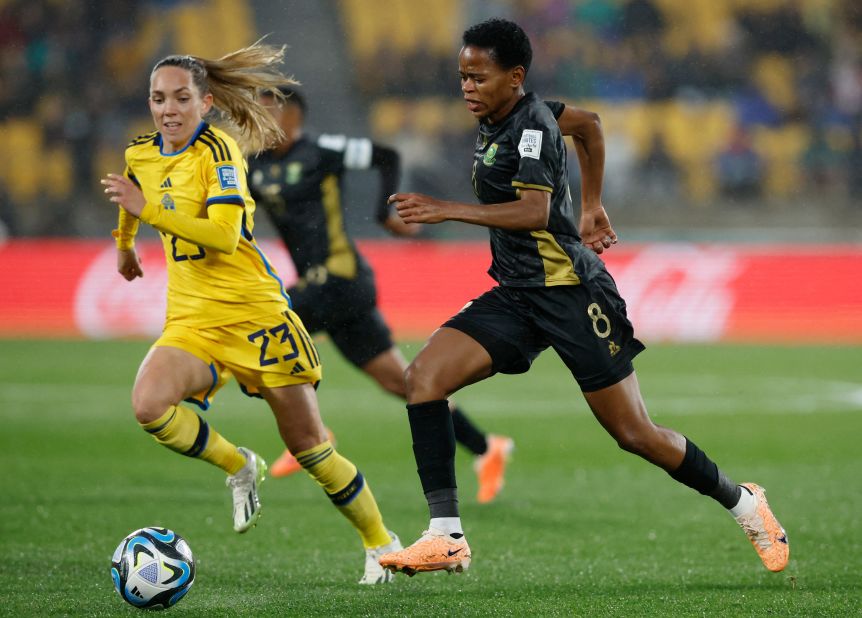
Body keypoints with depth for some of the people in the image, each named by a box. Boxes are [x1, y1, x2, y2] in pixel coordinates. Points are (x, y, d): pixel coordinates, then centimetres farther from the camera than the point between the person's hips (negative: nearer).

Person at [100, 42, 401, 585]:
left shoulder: (218, 151, -14)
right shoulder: (142, 154, 6)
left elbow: (223, 236, -26)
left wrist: (149, 210, -30)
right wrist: (124, 242, 45)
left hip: (253, 310, -5)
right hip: (192, 320, 5)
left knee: (309, 448, 0)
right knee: (149, 405, -27)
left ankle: (381, 543, 21)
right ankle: (239, 468, 1)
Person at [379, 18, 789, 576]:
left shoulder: (532, 125, -15)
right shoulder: (498, 121, 10)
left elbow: (534, 212, -28)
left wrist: (449, 211, -31)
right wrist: (592, 206, 34)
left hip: (570, 293, -8)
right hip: (515, 298, 8)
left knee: (634, 434, -2)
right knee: (423, 378, -13)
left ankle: (743, 503, 23)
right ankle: (447, 536, -15)